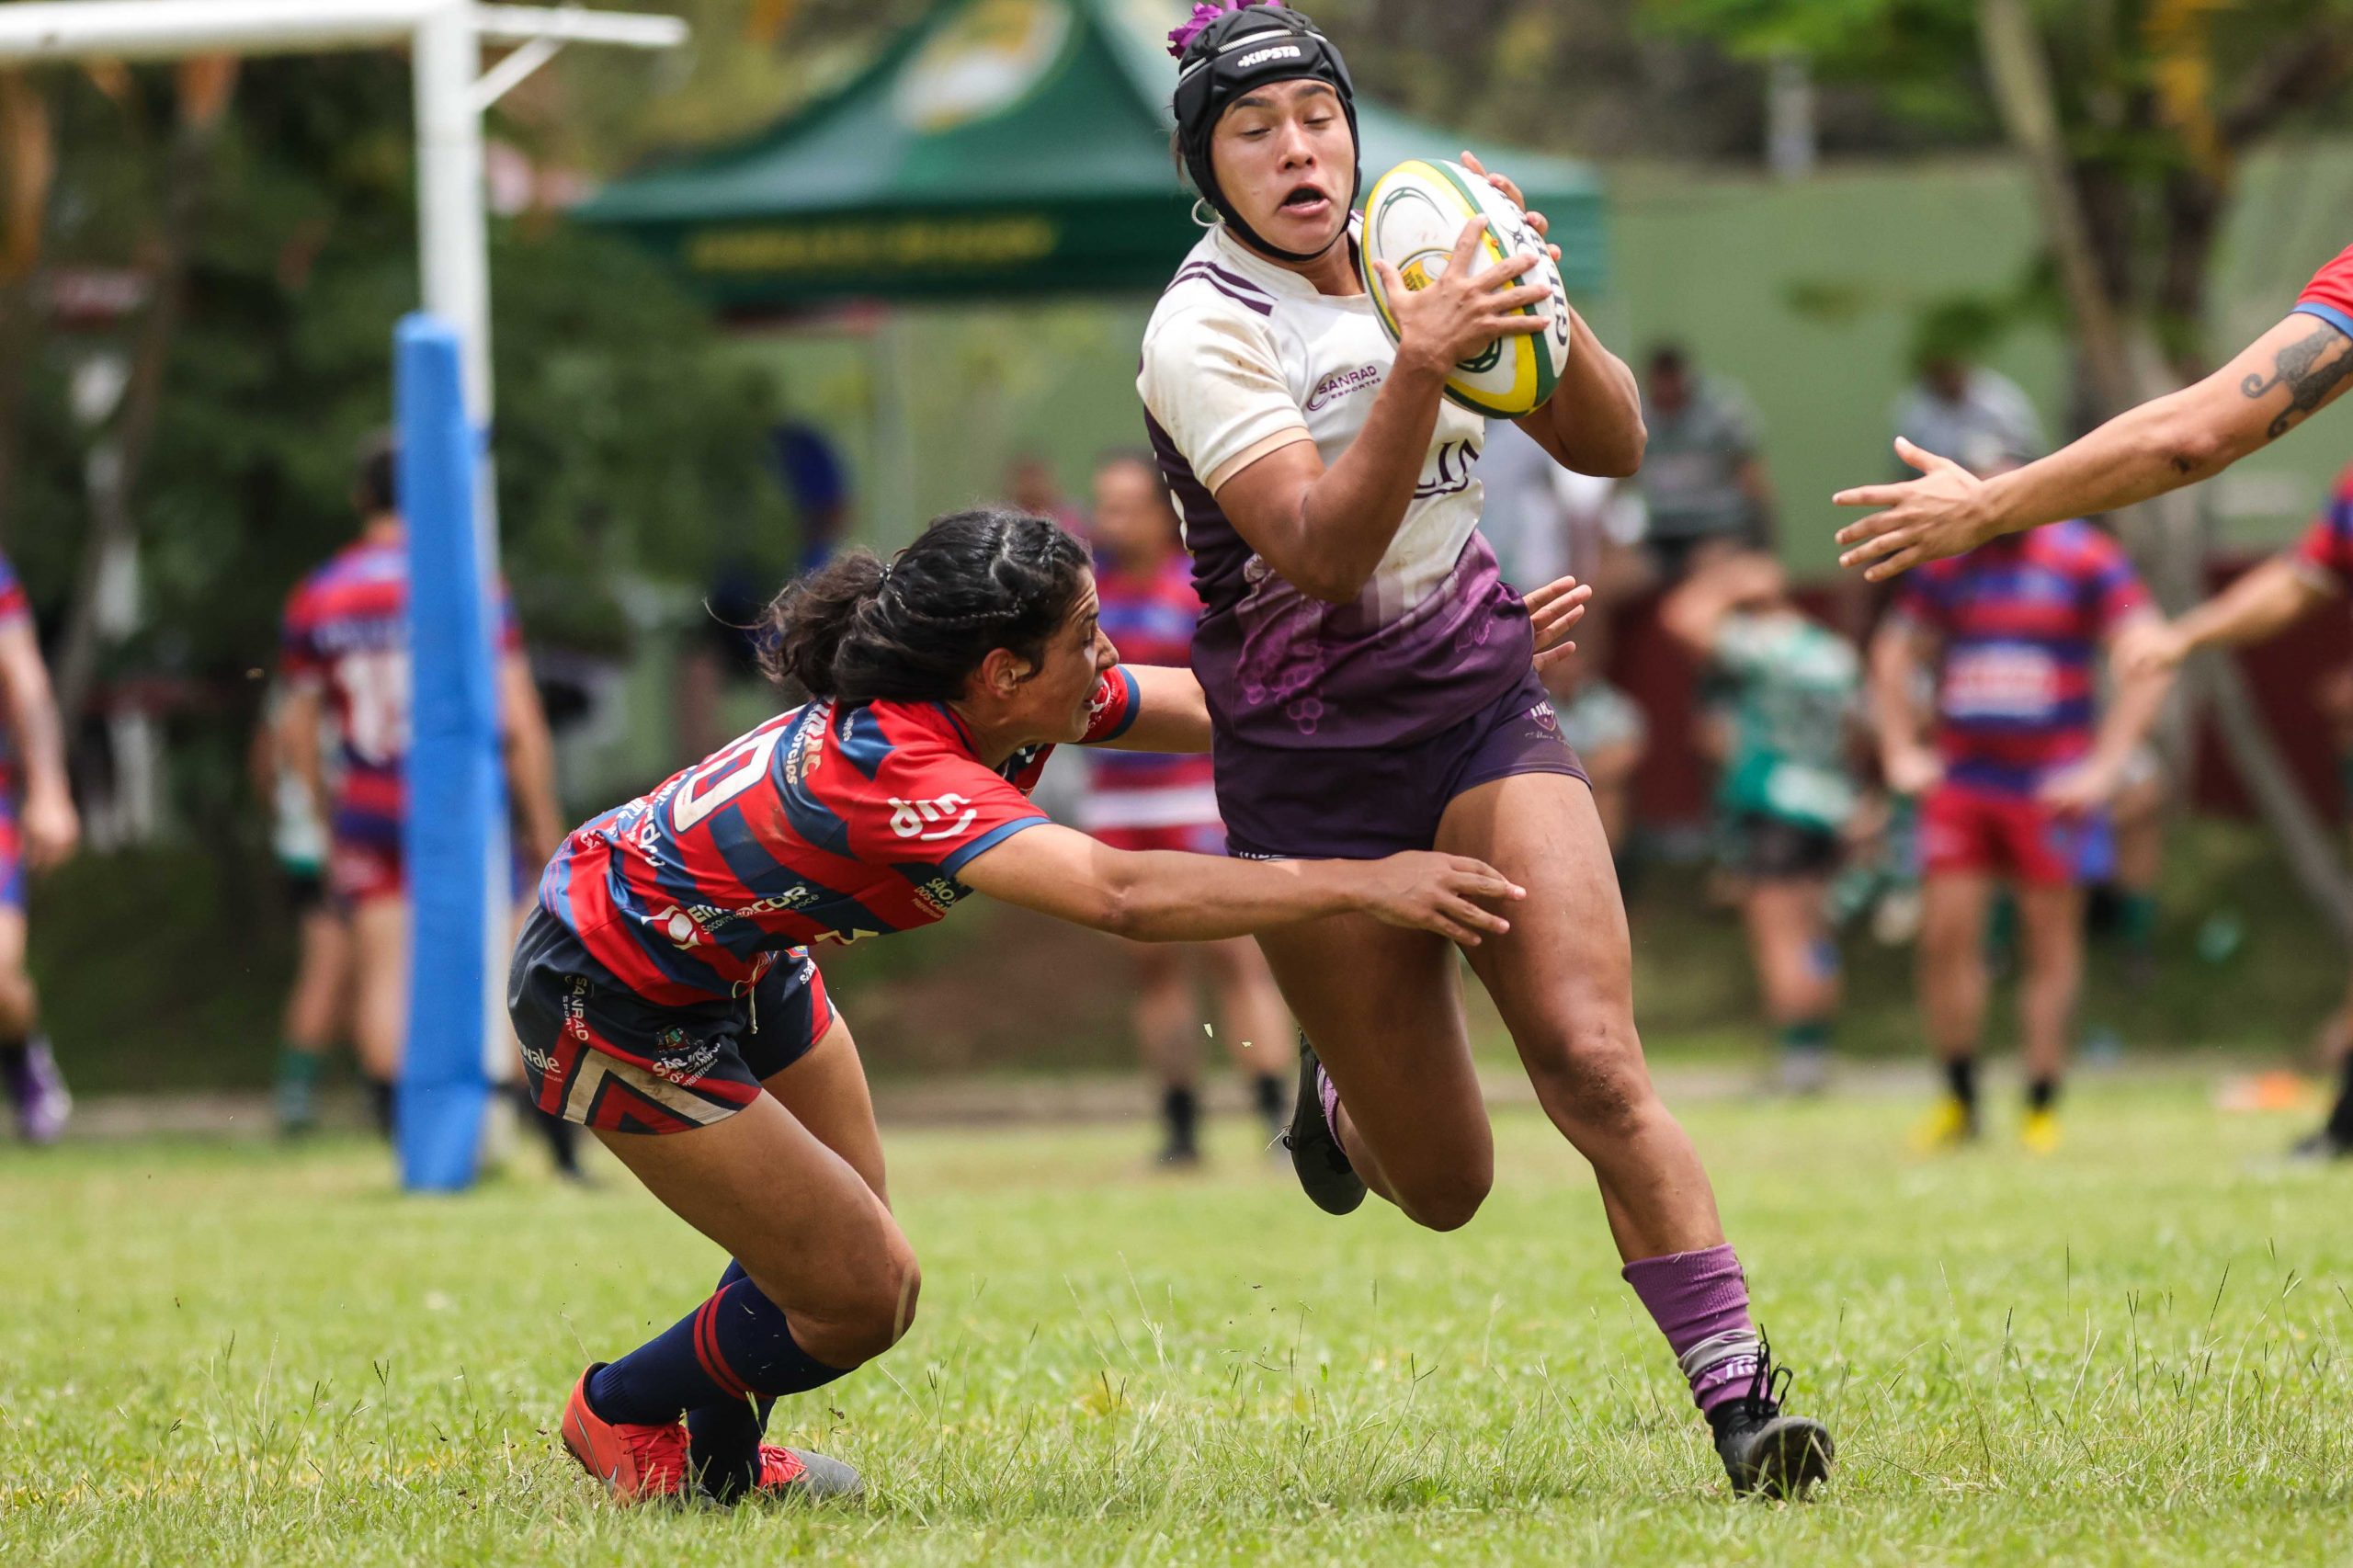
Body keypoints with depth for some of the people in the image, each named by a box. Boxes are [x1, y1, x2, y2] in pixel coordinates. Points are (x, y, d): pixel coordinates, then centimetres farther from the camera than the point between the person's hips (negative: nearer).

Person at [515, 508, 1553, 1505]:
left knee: (848, 1238, 14)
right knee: (859, 1295, -5)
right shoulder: (895, 770, -38)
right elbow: (1117, 895, -51)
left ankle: (718, 1456, 38)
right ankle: (619, 1414, 20)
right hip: (615, 1000, -9)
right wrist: (1363, 885, -51)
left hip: (731, 959, 9)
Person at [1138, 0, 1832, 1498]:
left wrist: (1536, 308, -14)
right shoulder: (1203, 330, -13)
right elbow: (1324, 551, -26)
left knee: (1593, 1061, -20)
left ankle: (1741, 1399, -20)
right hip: (1311, 775, -3)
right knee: (1446, 1189, 3)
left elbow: (1611, 446, 3)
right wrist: (1420, 361, -38)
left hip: (1486, 718, 3)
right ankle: (1343, 1098, 39)